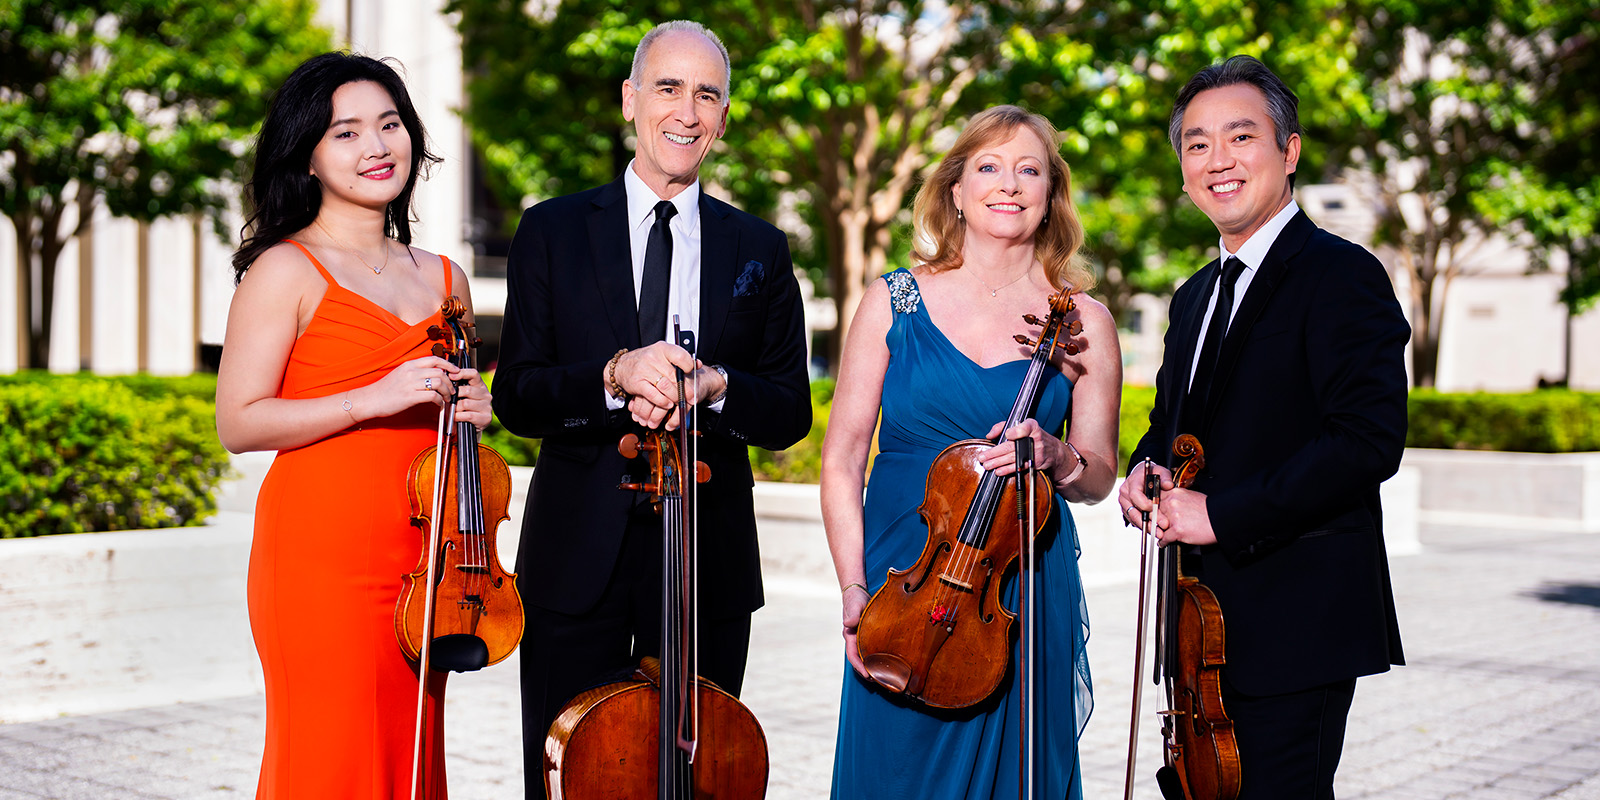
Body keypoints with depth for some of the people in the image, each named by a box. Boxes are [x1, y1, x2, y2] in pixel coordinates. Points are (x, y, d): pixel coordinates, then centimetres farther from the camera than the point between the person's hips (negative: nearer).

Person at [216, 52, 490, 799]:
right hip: (321, 554, -5)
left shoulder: (443, 280, 15)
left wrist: (471, 412, 5)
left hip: (417, 562, 6)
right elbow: (238, 422, -9)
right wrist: (372, 399, -17)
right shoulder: (287, 271, -2)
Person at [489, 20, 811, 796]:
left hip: (709, 560, 1)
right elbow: (516, 397, -2)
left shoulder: (759, 250, 9)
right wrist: (612, 377, -20)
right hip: (577, 558, -1)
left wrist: (715, 386, -14)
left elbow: (791, 413, 6)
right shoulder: (552, 230, 4)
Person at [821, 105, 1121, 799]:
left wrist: (1056, 457, -17)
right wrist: (853, 589, -9)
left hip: (1026, 594, 1)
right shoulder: (895, 302, 1)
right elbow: (842, 460, 1)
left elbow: (1098, 476, 6)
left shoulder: (1081, 323, 3)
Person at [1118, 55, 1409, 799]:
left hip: (1296, 625, -8)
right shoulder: (1197, 296, 17)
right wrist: (1143, 471, 3)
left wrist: (1222, 513, -21)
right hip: (1205, 624, 8)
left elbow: (1370, 439, -21)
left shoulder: (1341, 276, -11)